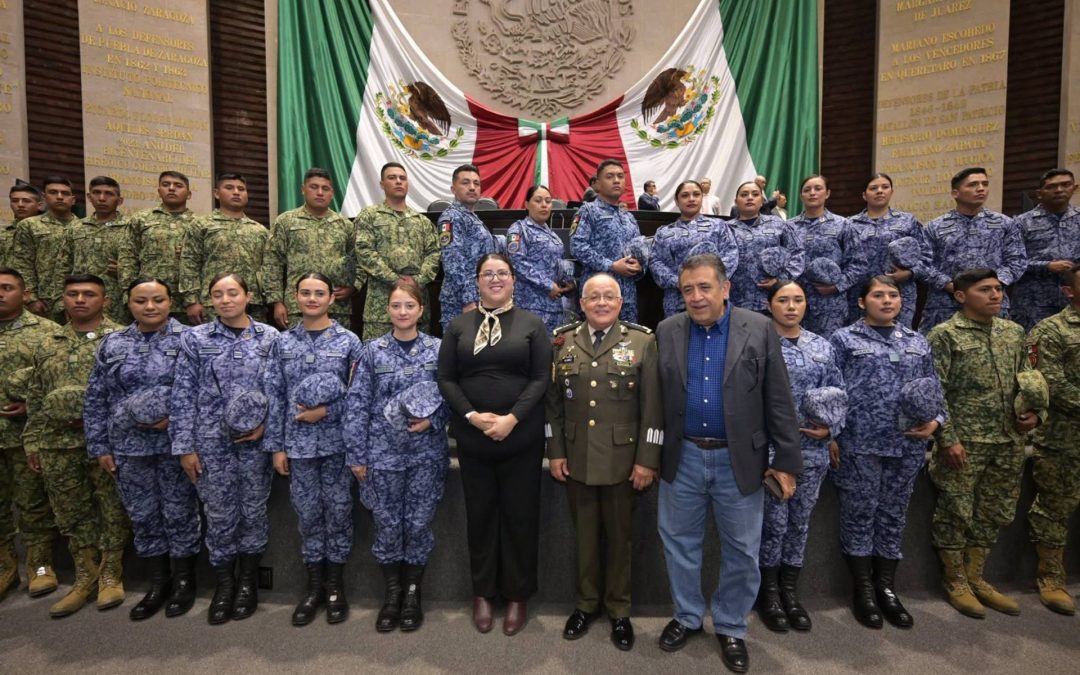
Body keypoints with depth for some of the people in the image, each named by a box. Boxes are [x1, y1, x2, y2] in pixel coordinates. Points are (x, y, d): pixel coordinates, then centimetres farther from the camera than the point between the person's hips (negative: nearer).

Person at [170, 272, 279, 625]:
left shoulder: (269, 337, 0)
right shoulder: (195, 338, 1)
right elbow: (183, 395, -1)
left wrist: (266, 424, -11)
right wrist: (185, 446, -4)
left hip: (255, 440, 0)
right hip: (212, 440, 0)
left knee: (254, 510, 10)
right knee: (219, 513, 9)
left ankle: (248, 579, 29)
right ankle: (223, 581, 28)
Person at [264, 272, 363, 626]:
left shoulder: (348, 341, -1)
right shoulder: (283, 342, 5)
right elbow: (274, 396, 4)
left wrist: (327, 412, -14)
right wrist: (276, 446, 1)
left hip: (337, 441, -1)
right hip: (298, 443, 2)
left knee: (338, 512, 7)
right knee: (308, 513, 10)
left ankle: (335, 585, 25)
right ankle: (314, 586, 27)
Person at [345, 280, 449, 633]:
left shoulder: (438, 349, 0)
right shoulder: (373, 351, 0)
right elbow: (357, 404, 1)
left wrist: (433, 420, -15)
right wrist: (357, 455, -2)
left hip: (426, 452, 0)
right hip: (384, 452, 0)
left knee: (419, 523, 7)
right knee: (387, 524, 8)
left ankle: (412, 592, 28)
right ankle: (392, 591, 30)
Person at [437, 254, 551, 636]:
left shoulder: (531, 324, 2)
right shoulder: (458, 326, 7)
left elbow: (542, 377, -5)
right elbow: (445, 379, 2)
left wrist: (511, 419, -16)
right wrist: (473, 416, -12)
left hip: (522, 438, -1)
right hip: (472, 438, 2)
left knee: (520, 515, 8)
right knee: (479, 514, 12)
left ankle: (517, 596, 25)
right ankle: (482, 593, 29)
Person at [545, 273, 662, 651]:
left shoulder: (642, 342, -3)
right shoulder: (563, 342, 4)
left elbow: (652, 407, -6)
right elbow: (553, 402, 6)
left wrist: (647, 459, -9)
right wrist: (555, 452, 2)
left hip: (623, 460, -2)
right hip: (576, 459, 2)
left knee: (620, 536, 13)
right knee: (584, 535, 15)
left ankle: (619, 610, 32)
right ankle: (586, 604, 35)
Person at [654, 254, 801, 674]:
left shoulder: (760, 330, -5)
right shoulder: (666, 332, -1)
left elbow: (778, 401, -4)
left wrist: (786, 461, -5)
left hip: (739, 460, -1)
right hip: (682, 458, 2)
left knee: (741, 551, 12)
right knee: (680, 543, 15)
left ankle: (730, 628, 35)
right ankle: (687, 617, 37)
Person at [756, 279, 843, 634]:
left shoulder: (823, 346, 8)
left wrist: (831, 428, -4)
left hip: (812, 448, 4)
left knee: (800, 521, 13)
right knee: (774, 521, 3)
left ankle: (790, 590, 30)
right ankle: (769, 593, 23)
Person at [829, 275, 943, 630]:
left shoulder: (917, 342, 13)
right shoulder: (844, 339, 0)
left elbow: (934, 389, 16)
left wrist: (934, 421, -3)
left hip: (907, 445, 4)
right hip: (858, 444, -4)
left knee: (893, 515, 12)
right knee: (860, 514, 4)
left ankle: (886, 587, 26)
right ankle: (863, 590, 19)